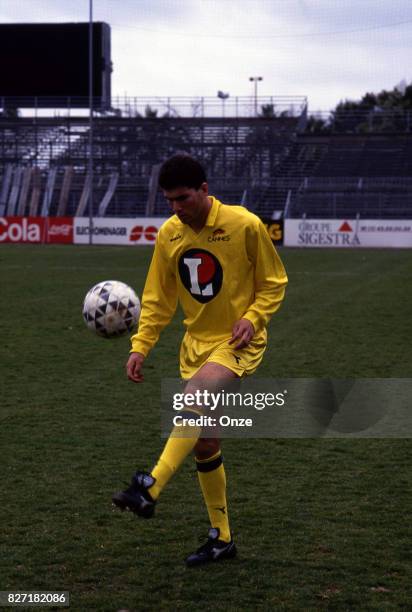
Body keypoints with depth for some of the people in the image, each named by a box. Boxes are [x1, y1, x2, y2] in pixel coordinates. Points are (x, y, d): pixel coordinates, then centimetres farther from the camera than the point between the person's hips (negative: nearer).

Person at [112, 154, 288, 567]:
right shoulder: (169, 234, 1)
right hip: (196, 342, 6)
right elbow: (158, 298, 8)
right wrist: (140, 346, -3)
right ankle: (221, 537, 21)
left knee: (194, 394, -34)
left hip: (238, 343, -6)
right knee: (204, 443, 8)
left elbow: (274, 283, -2)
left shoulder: (245, 225, -13)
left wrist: (252, 317, -19)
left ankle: (149, 489, -41)